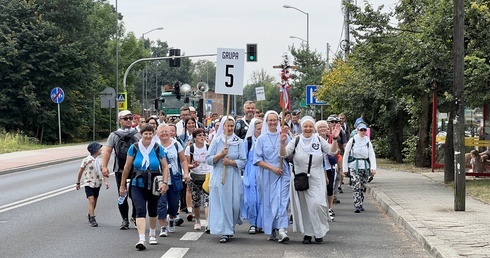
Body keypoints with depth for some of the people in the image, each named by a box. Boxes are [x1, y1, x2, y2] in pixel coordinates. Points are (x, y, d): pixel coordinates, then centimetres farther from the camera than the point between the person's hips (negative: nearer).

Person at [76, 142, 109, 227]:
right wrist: (78, 183, 5)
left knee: (94, 202, 13)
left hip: (97, 184, 5)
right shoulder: (86, 160, -11)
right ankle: (92, 219, -15)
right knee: (91, 201, -16)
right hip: (89, 184, -5)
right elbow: (80, 172, -1)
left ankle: (90, 215, 33)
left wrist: (106, 181, -12)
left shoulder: (99, 161, 4)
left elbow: (103, 171, 2)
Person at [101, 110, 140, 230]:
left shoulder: (137, 134, 9)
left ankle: (135, 216, 21)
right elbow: (107, 151, 3)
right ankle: (125, 220, 13)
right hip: (120, 170, 0)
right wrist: (104, 166, -7)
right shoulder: (114, 135, 6)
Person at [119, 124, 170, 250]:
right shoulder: (134, 148, -5)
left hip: (154, 185, 1)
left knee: (152, 211, 17)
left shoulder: (158, 148, -4)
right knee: (140, 210, -16)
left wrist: (165, 182, -16)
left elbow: (165, 167, -2)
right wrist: (122, 185, 6)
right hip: (138, 185, -1)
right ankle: (142, 239, -25)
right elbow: (127, 167, 2)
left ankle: (152, 235, 39)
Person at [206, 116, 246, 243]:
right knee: (221, 203, -5)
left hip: (234, 177, 1)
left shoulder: (239, 141, 6)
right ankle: (225, 232, -3)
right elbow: (208, 160, 2)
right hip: (219, 176, -1)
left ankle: (231, 226, 23)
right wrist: (220, 155, -13)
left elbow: (243, 161, 1)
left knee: (234, 203, 0)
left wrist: (231, 162, -14)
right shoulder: (216, 141, 5)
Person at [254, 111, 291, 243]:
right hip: (267, 175, 1)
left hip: (282, 174, -1)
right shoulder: (261, 139, 4)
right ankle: (272, 231, 13)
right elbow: (257, 160, 0)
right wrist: (272, 168, -12)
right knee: (268, 202, 4)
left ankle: (281, 229, -19)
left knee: (282, 201, -11)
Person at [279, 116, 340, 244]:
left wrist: (335, 139, -23)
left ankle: (319, 231, 7)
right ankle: (307, 233, 21)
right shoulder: (296, 141, 0)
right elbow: (284, 154, -10)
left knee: (317, 204, -13)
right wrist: (282, 142, -30)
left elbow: (332, 151, -6)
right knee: (303, 207, 6)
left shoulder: (319, 140, 3)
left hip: (316, 180, -1)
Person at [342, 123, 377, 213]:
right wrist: (345, 168, 1)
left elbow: (372, 155, 2)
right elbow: (346, 155, 3)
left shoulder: (368, 142, 7)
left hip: (365, 167, 3)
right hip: (354, 167, -3)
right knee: (356, 186, -14)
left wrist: (373, 167, -12)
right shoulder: (352, 140, -1)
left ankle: (359, 204, 20)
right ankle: (357, 206, -18)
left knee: (362, 187, 8)